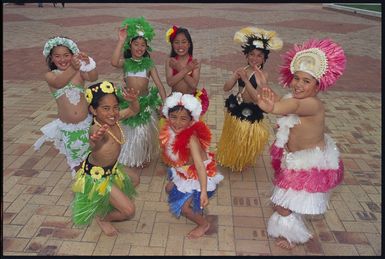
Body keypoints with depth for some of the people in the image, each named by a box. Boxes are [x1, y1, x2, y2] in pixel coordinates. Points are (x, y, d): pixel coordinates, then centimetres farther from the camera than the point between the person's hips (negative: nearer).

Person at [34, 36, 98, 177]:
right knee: (74, 158, 17)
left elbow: (93, 78, -25)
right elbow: (59, 82, -30)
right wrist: (73, 68, -48)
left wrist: (88, 63, -45)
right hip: (66, 126, 1)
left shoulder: (80, 71, -4)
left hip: (85, 123, 0)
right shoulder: (50, 75, -6)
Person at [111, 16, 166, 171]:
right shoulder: (126, 62, -4)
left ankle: (145, 157, 37)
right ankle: (132, 158, 38)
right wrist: (121, 40, -29)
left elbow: (159, 84, -4)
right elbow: (114, 62, -28)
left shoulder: (149, 64, -2)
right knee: (131, 132, 13)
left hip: (146, 102, 0)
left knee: (145, 131, 10)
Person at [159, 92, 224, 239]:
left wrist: (204, 192, -48)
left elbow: (199, 166, -43)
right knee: (170, 189, 23)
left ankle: (204, 224, 25)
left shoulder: (191, 139, -36)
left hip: (199, 176, -8)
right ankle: (195, 206, 43)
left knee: (183, 207, -4)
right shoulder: (171, 132, -14)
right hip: (185, 173, 8)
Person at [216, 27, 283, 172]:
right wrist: (235, 76, -23)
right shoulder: (242, 70, -4)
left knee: (244, 141, 14)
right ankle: (229, 159, 49)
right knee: (232, 138, 22)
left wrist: (245, 79, -30)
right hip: (235, 108, 4)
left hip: (250, 112, -4)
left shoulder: (263, 74, -16)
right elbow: (226, 88, -6)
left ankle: (241, 163, 42)